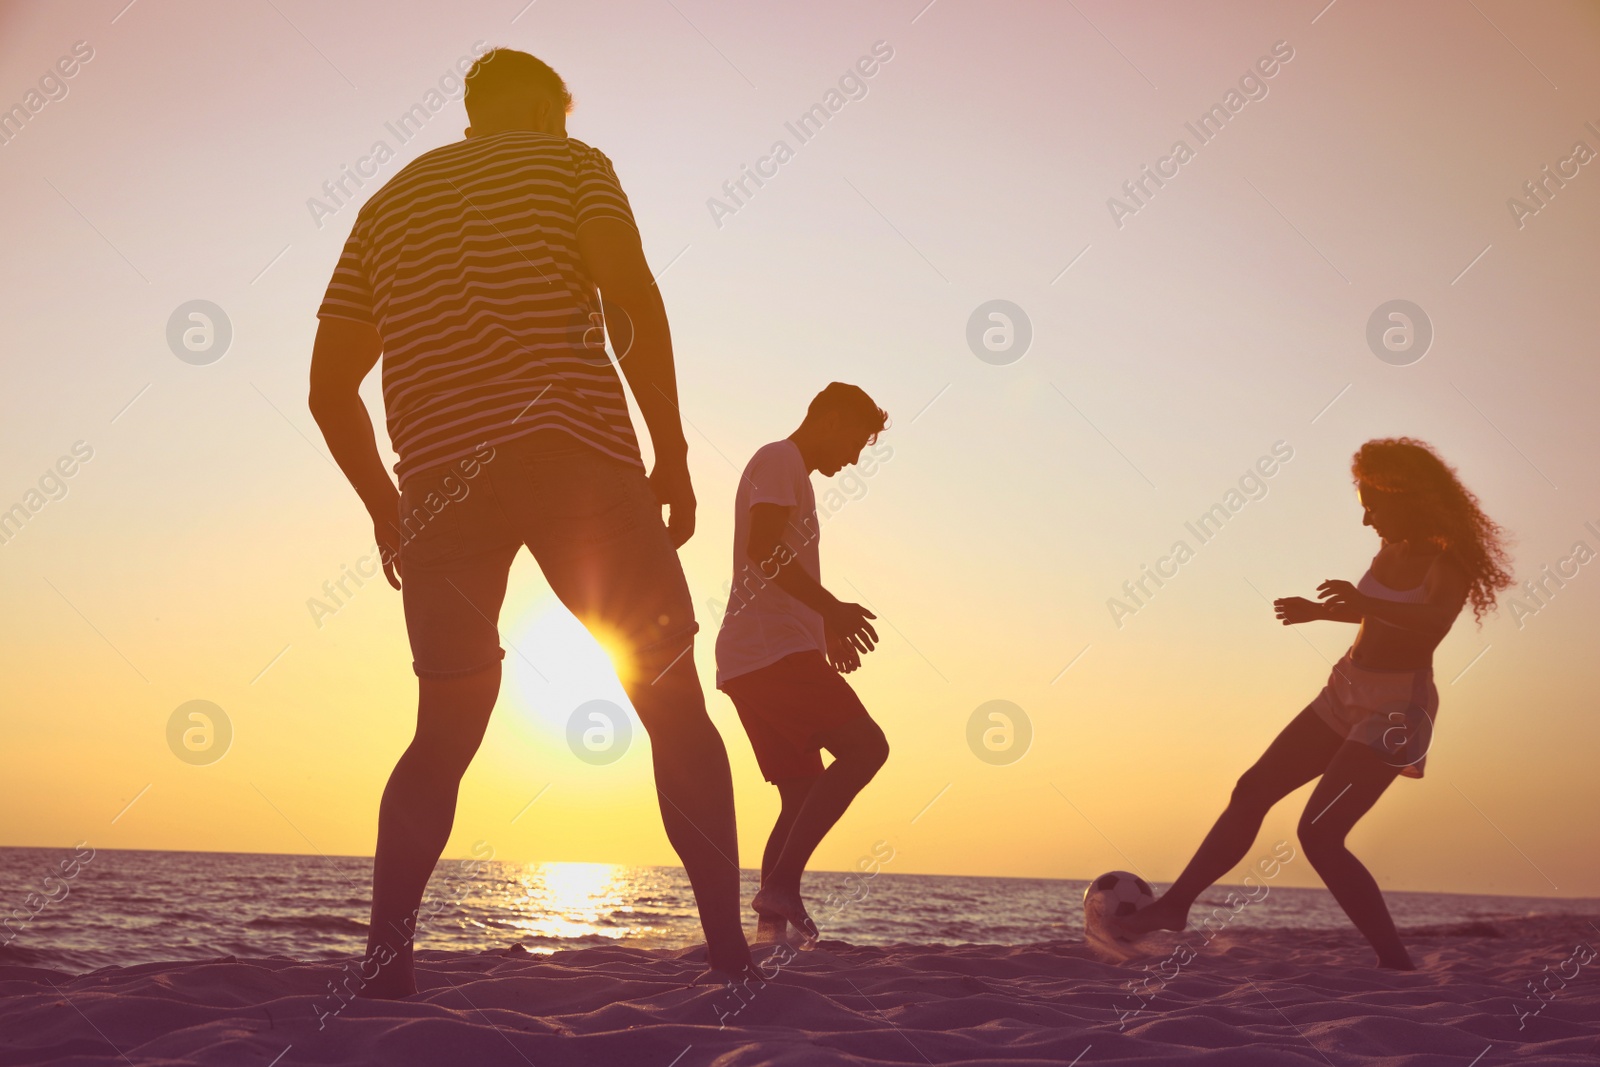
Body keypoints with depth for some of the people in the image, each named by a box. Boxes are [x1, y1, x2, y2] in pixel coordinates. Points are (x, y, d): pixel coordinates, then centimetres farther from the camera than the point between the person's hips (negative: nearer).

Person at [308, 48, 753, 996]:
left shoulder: (388, 204, 25)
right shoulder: (570, 162, 14)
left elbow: (330, 388, 17)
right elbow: (631, 294, -6)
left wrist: (387, 509, 25)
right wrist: (673, 454, -3)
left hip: (441, 479, 4)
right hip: (577, 452, -3)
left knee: (446, 732, 12)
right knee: (675, 707, 3)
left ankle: (383, 962, 0)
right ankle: (732, 953, -3)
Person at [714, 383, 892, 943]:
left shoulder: (791, 473, 30)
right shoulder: (779, 461, -2)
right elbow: (762, 549, -17)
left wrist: (827, 630, 25)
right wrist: (832, 609, -19)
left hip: (751, 661, 10)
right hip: (774, 651, -10)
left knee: (803, 794, 7)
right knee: (865, 747, -17)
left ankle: (772, 927, 2)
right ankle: (781, 883, -21)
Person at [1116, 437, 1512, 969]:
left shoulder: (1450, 561, -16)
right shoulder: (1392, 550, 6)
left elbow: (1435, 622, -36)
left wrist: (1367, 602, -50)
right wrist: (1320, 611, 34)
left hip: (1395, 710, -8)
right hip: (1346, 695, 8)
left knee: (1318, 833, -17)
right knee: (1252, 791, 7)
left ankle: (1397, 961, -8)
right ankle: (1175, 905, 15)